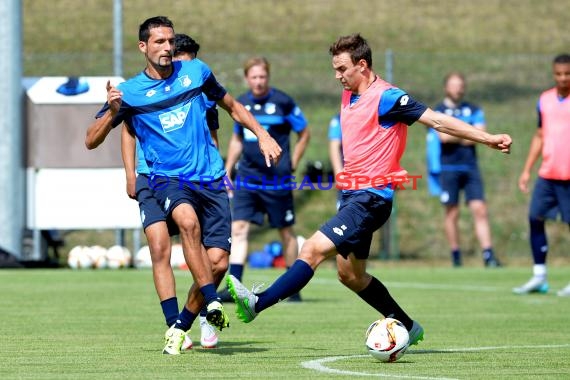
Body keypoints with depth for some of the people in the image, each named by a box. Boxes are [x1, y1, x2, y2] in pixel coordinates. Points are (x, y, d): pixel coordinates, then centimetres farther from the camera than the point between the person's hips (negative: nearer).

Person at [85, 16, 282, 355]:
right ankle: (213, 302, -33)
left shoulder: (195, 71, 7)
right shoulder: (129, 92, 0)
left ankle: (181, 328, 11)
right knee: (188, 220, -37)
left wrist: (263, 135, 13)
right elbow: (91, 141, -2)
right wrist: (112, 112, -20)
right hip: (169, 178, -3)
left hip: (211, 177, 3)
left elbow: (232, 106, 23)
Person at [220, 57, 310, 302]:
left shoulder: (283, 102, -7)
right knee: (239, 228, -8)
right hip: (247, 178, 4)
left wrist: (291, 165, -1)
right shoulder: (241, 104, 7)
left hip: (276, 179, -4)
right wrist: (227, 171, 15)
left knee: (286, 231, 6)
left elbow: (304, 133, 2)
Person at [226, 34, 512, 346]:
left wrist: (487, 139, -21)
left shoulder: (386, 97, -14)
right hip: (352, 194, 10)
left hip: (370, 198, -10)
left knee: (313, 250, -20)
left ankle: (258, 303, -26)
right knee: (350, 275, 15)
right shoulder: (349, 96, 12)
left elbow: (437, 120, -16)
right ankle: (408, 328, 27)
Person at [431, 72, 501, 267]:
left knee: (480, 210, -6)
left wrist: (455, 136, -10)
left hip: (471, 168, 3)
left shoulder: (474, 110, 14)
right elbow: (443, 135, -13)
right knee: (452, 213, 0)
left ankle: (488, 255, -10)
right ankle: (455, 256, 8)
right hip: (448, 168, -3)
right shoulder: (437, 112, 3)